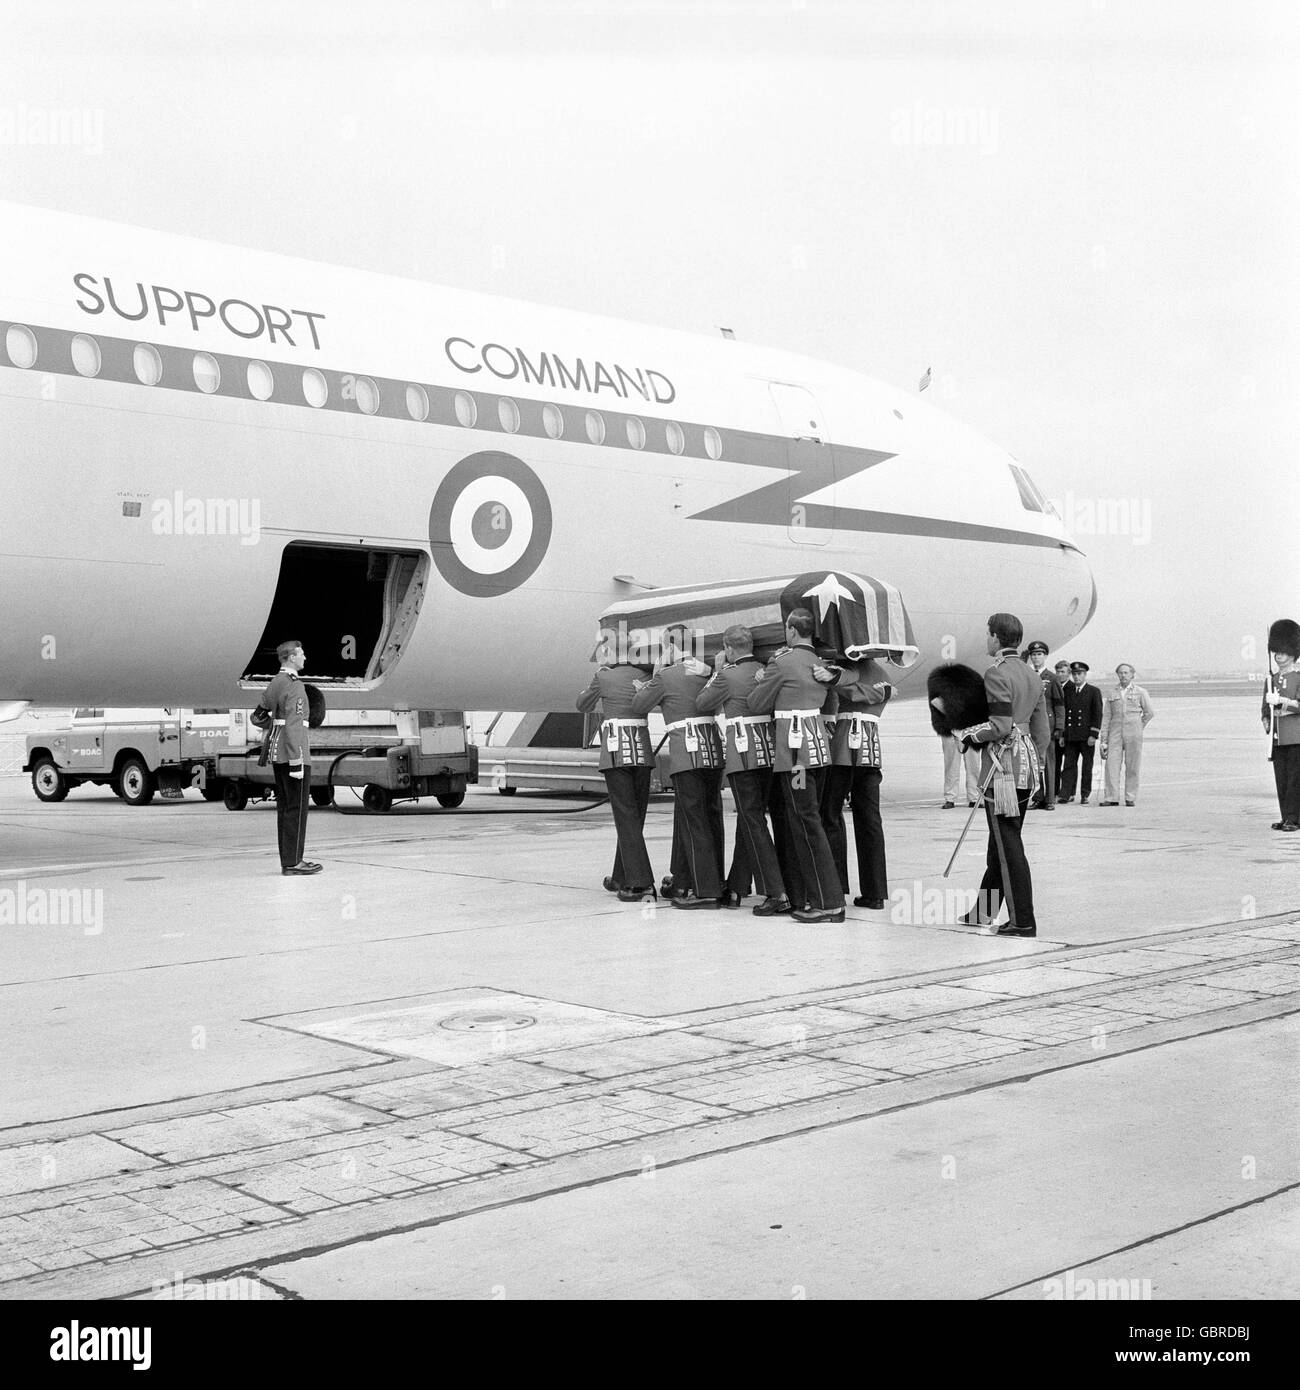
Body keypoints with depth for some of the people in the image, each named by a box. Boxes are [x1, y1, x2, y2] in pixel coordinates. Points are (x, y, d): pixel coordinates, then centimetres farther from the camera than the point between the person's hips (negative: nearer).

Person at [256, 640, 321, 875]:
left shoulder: (275, 683, 14)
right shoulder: (295, 686, -15)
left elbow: (261, 711, 21)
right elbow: (292, 726, -21)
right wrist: (297, 761, -23)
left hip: (277, 752, 9)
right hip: (292, 753, -9)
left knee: (285, 807, 11)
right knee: (296, 808, -6)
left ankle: (288, 860, 14)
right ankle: (292, 862, -5)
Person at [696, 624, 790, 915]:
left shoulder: (728, 676, -9)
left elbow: (701, 704, 3)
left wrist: (717, 670, 12)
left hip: (743, 756, -7)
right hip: (770, 752, 7)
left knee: (753, 823, -5)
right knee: (748, 820, 16)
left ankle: (777, 894, -12)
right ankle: (734, 888, 27)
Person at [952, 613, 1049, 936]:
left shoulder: (996, 674, -12)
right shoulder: (1033, 677, 14)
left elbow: (1001, 725, -19)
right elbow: (1041, 734, 15)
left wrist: (967, 734, -5)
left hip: (1002, 767, -9)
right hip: (1027, 765, 9)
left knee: (1009, 846, -5)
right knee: (1001, 842, 16)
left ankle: (1023, 922, -5)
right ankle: (984, 911, 26)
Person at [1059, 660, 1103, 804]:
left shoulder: (1094, 692, 2)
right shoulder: (1067, 691, 12)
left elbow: (1097, 715, -3)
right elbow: (1062, 712, 13)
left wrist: (1094, 734, -11)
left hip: (1087, 736, -3)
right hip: (1070, 736, 3)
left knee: (1087, 766, 4)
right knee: (1069, 765, -2)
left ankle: (1085, 795, 11)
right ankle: (1067, 794, -1)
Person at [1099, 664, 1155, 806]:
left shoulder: (1140, 692, 5)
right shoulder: (1112, 694, 11)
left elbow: (1149, 713, 11)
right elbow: (1106, 717, 9)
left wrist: (1138, 727, 10)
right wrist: (1103, 740, 4)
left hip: (1133, 734, -2)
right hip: (1115, 733, 2)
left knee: (1132, 767, -1)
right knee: (1112, 765, -6)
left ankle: (1130, 798, 6)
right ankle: (1112, 798, -4)